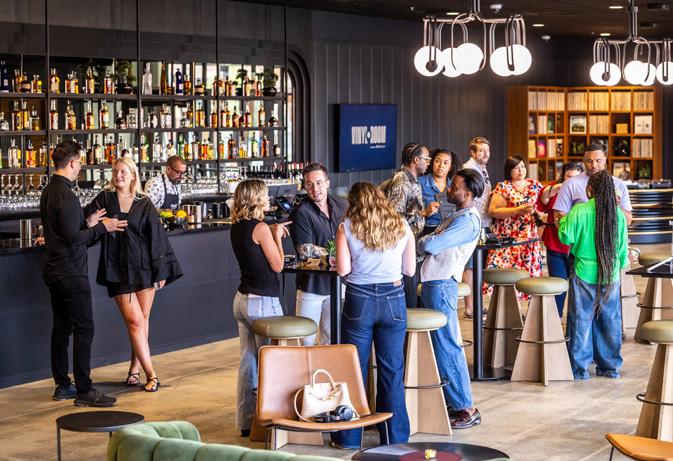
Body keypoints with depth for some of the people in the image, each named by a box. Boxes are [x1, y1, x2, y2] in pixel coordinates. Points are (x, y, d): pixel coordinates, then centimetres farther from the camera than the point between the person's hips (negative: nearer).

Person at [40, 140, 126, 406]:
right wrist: (101, 227, -13)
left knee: (61, 327, 14)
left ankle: (62, 385, 20)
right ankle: (84, 391, -7)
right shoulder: (65, 195, -19)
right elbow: (73, 239, -22)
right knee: (84, 328, -7)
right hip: (71, 273, -10)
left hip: (55, 271, 10)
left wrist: (87, 223, 16)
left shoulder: (48, 192, 12)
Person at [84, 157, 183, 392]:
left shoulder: (144, 204, 3)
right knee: (135, 321, -7)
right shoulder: (105, 199, 2)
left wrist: (160, 270, 1)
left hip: (143, 267, 2)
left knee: (142, 319, 6)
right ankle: (150, 375, -4)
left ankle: (135, 369, 20)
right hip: (119, 270, -2)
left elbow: (156, 237, 3)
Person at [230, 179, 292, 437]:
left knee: (248, 360, 12)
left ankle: (246, 421, 18)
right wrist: (277, 236, 0)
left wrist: (272, 232, 15)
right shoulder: (260, 228, -17)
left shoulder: (237, 228, 7)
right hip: (263, 302, -8)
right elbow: (277, 265, -11)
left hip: (242, 300, 9)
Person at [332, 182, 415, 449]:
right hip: (393, 300, 2)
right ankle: (395, 438, 14)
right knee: (392, 371, 8)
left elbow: (343, 269, -9)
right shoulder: (402, 226, 3)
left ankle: (349, 438, 14)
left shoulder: (347, 228, -3)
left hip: (359, 300, -1)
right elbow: (409, 269, 6)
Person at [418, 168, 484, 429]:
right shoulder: (455, 217, 19)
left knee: (447, 347, -8)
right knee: (439, 346, 13)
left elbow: (430, 245, -20)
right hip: (433, 283, 10)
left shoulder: (468, 221, -14)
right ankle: (451, 401, 20)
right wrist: (426, 243, -1)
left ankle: (465, 409, -4)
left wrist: (423, 241, 1)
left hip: (441, 285, -10)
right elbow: (426, 248, 19)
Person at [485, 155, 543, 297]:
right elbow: (492, 211, -9)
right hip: (508, 238, -4)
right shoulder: (503, 187, 1)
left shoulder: (535, 185, 14)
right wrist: (518, 210, -15)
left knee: (529, 273, -1)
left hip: (530, 238, 4)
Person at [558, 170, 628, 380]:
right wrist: (621, 264, 22)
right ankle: (610, 366, 19)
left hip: (584, 272, -3)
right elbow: (623, 246, 6)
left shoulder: (579, 211, -12)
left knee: (581, 320, 5)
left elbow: (566, 237, -9)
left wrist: (563, 221, 8)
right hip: (611, 275, 3)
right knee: (609, 320, 12)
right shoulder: (618, 213, -1)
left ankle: (579, 368, 7)